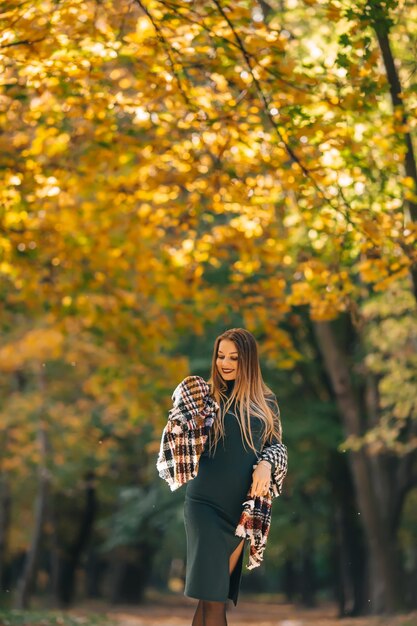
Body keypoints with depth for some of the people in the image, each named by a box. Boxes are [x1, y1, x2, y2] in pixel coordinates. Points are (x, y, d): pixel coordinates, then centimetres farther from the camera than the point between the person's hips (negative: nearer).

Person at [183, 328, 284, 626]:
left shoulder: (266, 401, 9)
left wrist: (265, 464, -8)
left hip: (245, 505, 2)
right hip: (207, 504, -2)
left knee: (217, 594, 4)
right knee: (212, 599, -7)